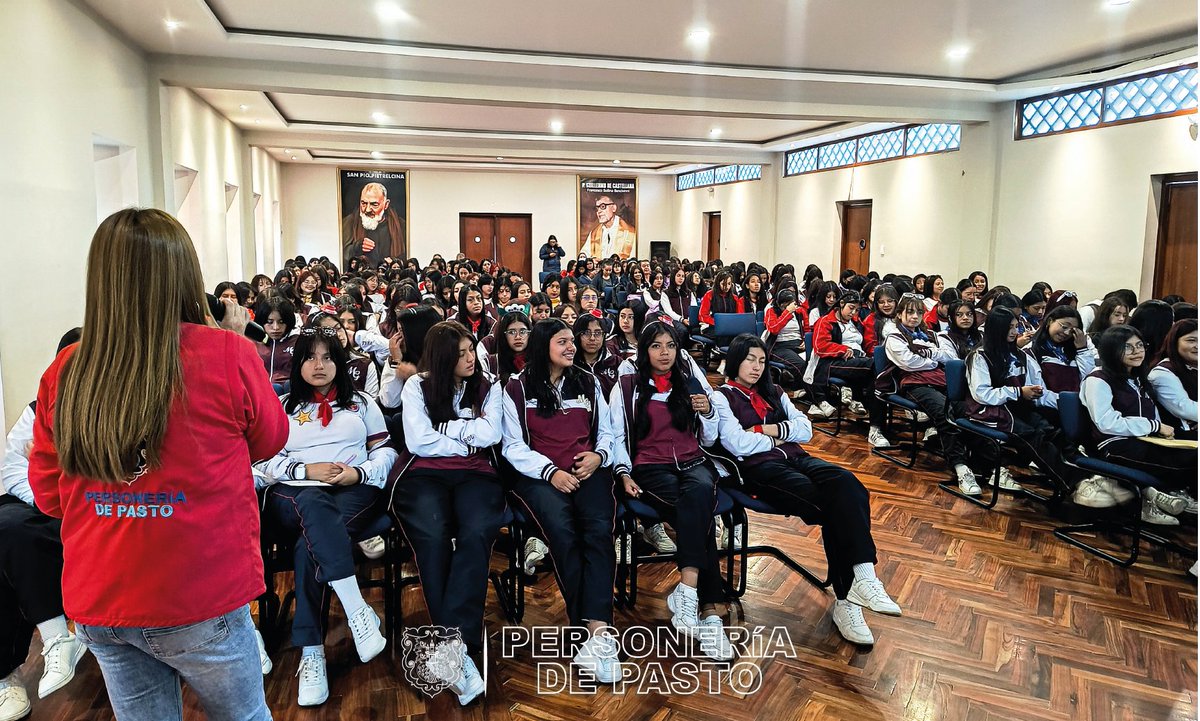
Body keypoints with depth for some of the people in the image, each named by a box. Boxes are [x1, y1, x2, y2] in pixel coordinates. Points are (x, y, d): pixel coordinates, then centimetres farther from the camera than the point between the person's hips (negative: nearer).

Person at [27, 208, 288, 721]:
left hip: (94, 603, 4)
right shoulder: (226, 355, -17)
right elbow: (269, 441, 3)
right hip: (199, 601, -3)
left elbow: (48, 496, 7)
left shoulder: (65, 371, -5)